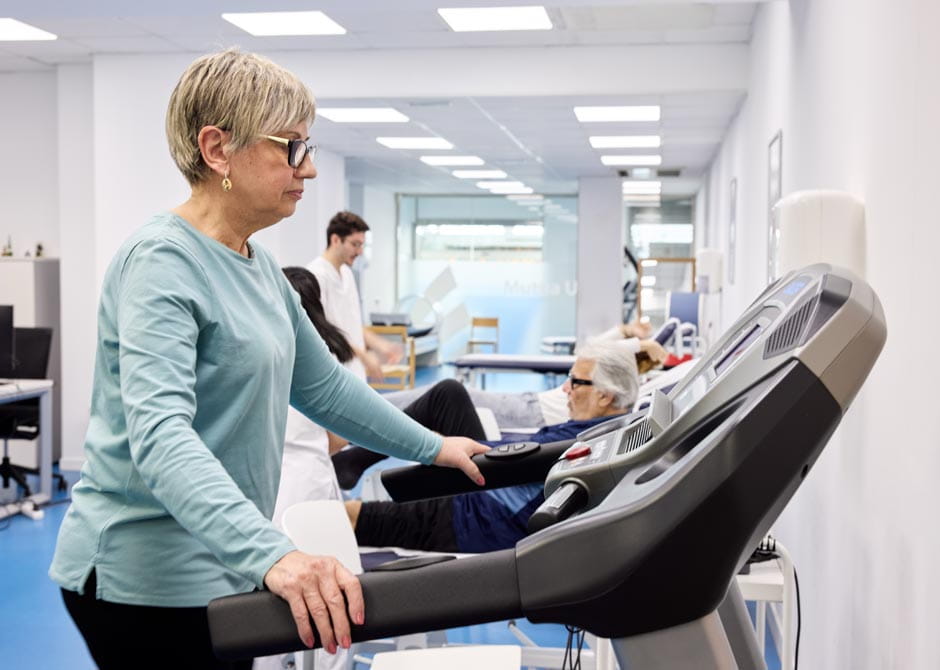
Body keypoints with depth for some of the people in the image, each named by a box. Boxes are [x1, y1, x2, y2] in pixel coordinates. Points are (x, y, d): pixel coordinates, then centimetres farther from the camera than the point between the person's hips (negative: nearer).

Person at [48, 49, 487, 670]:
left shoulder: (259, 266, 8)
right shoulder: (161, 261, -19)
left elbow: (322, 384, 17)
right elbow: (160, 435, -32)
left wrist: (432, 447, 18)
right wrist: (272, 553, -44)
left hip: (221, 568, 8)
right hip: (149, 578, -8)